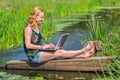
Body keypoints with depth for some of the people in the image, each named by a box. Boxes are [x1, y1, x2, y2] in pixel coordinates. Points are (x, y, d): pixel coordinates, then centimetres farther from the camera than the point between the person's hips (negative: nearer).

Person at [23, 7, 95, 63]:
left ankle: (83, 55, -20)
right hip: (34, 56, -8)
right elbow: (28, 45, -19)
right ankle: (83, 50, -21)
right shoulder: (28, 28, -12)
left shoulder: (37, 28, 16)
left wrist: (47, 45, 1)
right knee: (60, 53, -19)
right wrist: (42, 47, -20)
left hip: (39, 53, 8)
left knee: (61, 51, -10)